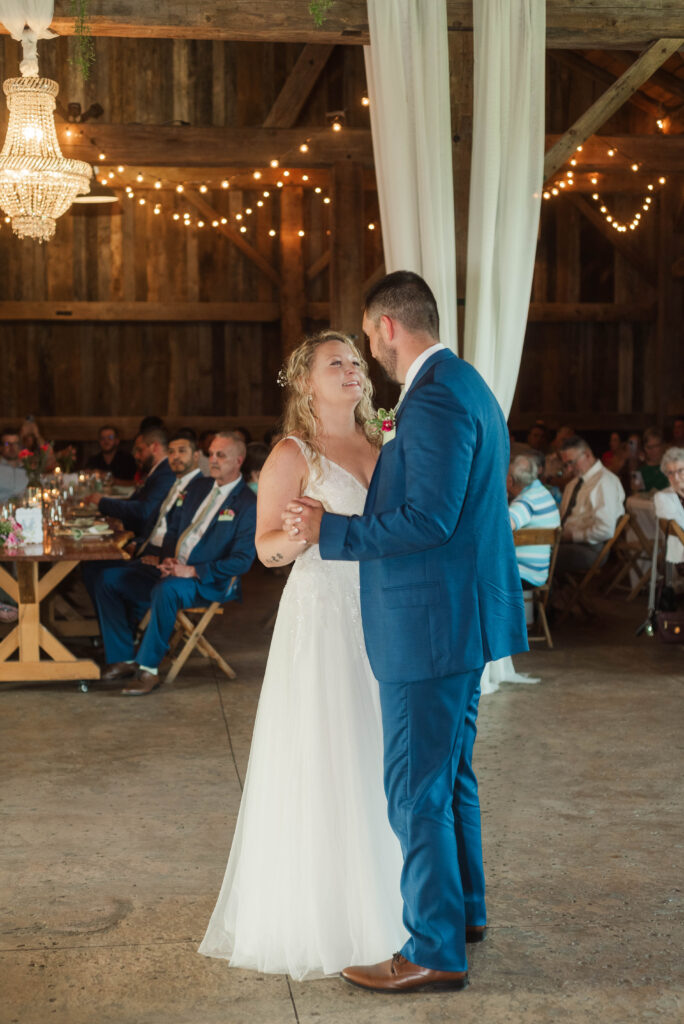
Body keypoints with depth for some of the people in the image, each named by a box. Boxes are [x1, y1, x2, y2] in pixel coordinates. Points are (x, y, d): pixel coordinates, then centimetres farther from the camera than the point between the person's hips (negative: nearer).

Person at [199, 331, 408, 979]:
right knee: (318, 763, -2)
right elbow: (266, 549, -8)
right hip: (321, 617, -6)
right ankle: (314, 918, 10)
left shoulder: (379, 449, 12)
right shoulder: (293, 454, -6)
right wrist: (298, 535, -27)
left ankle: (376, 898, 25)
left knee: (375, 758, 11)